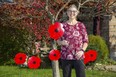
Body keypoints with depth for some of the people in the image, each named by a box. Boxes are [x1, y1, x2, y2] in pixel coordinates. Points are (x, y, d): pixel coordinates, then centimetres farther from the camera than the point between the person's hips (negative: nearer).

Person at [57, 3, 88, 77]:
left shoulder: (81, 25, 4)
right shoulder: (63, 25, 5)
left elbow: (86, 41, 5)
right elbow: (58, 41, 10)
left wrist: (82, 50, -11)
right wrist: (62, 42, -13)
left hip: (78, 56, -1)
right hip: (65, 56, 1)